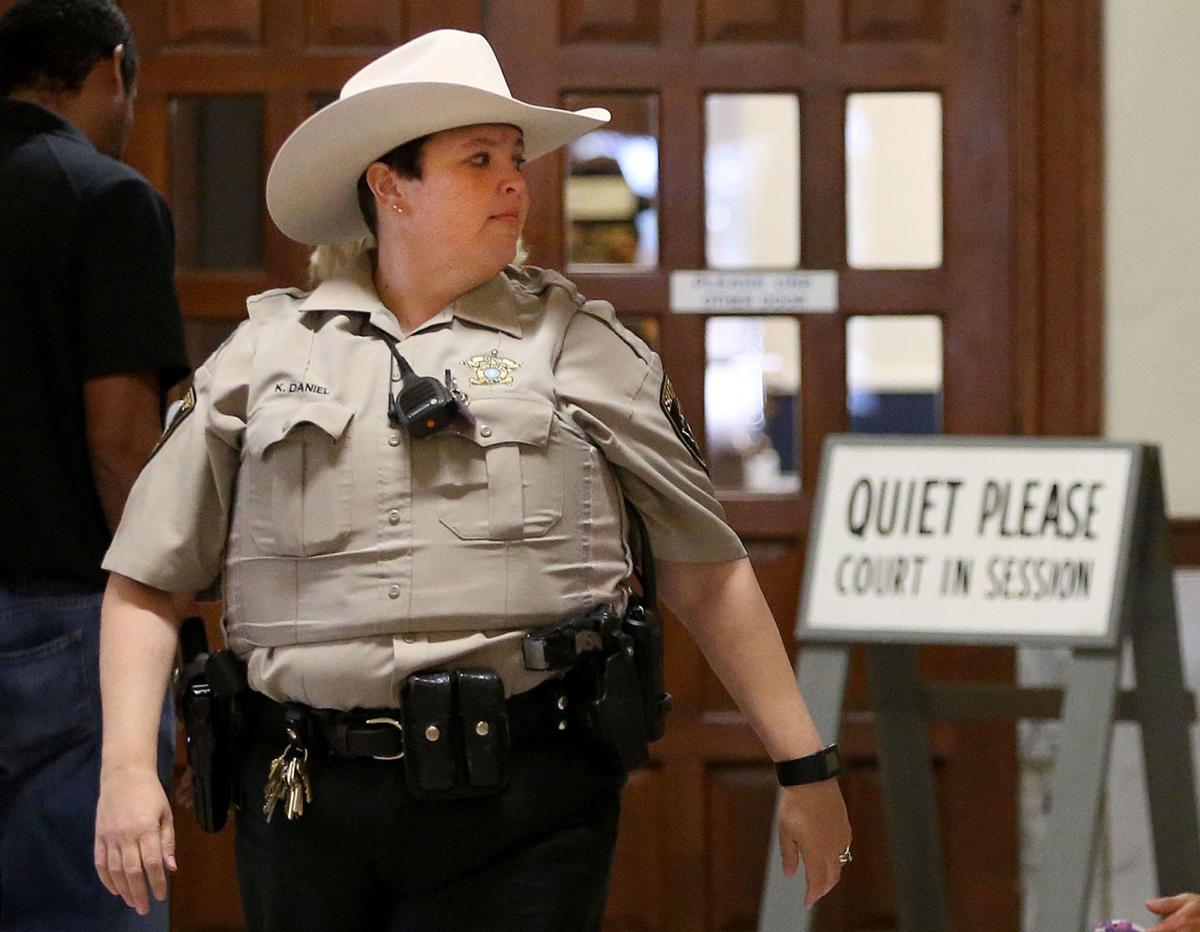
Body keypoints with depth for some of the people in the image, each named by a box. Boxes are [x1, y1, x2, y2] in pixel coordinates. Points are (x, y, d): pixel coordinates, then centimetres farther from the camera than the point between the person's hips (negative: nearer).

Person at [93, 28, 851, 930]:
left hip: (520, 803, -1)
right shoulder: (263, 355, 10)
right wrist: (128, 767, -2)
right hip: (308, 798, 1)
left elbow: (706, 570, 9)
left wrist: (805, 767, 6)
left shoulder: (579, 344, 8)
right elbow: (148, 578, 10)